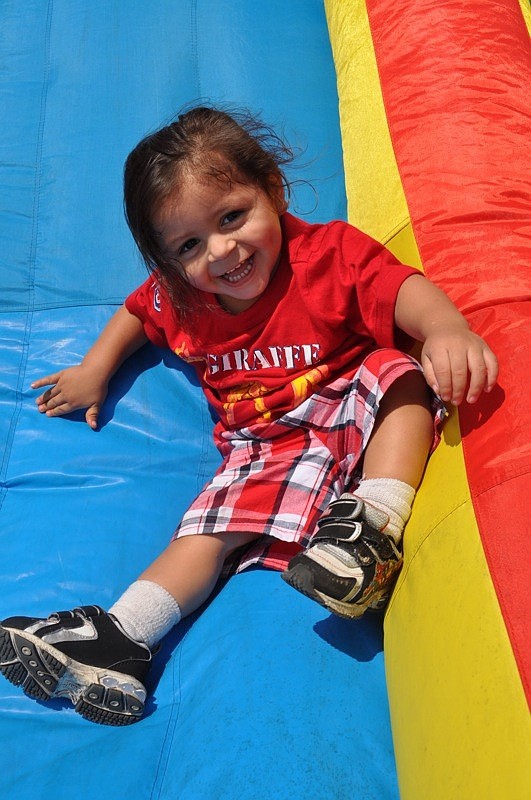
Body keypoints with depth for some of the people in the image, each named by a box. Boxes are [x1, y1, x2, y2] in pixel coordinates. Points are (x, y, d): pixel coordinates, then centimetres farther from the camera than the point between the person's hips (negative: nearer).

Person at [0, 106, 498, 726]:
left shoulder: (331, 254, -13)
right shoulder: (179, 299, 1)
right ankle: (118, 637, -16)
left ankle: (376, 522, -35)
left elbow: (403, 287, -28)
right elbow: (137, 311, 24)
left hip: (352, 412, -2)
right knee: (210, 528, -14)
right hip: (265, 445, 3)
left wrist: (446, 328, -49)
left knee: (400, 373, -30)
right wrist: (94, 370, 16)